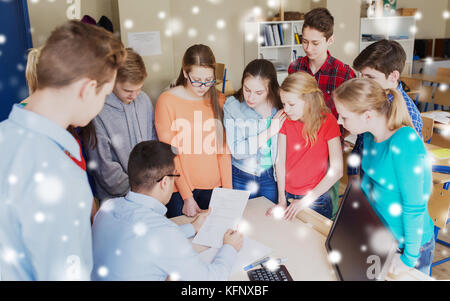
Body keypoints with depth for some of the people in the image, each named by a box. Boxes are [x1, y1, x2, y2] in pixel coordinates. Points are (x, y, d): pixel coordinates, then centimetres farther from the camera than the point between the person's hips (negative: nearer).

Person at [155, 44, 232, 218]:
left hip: (214, 187, 4)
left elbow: (223, 149, 3)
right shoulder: (167, 101, -9)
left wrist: (228, 190, -3)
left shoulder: (219, 100, 3)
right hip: (180, 190, -3)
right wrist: (187, 196, -12)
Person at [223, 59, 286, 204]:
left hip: (271, 177, 1)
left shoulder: (280, 107, -8)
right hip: (241, 178, -1)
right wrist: (269, 133, -19)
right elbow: (236, 150, -20)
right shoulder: (232, 106, -13)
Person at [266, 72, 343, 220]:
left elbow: (336, 171, -19)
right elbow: (280, 160, -3)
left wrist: (305, 201, -17)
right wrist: (282, 201, -6)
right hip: (288, 196, 4)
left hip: (316, 199, -3)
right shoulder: (286, 120, -4)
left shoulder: (327, 121, -16)